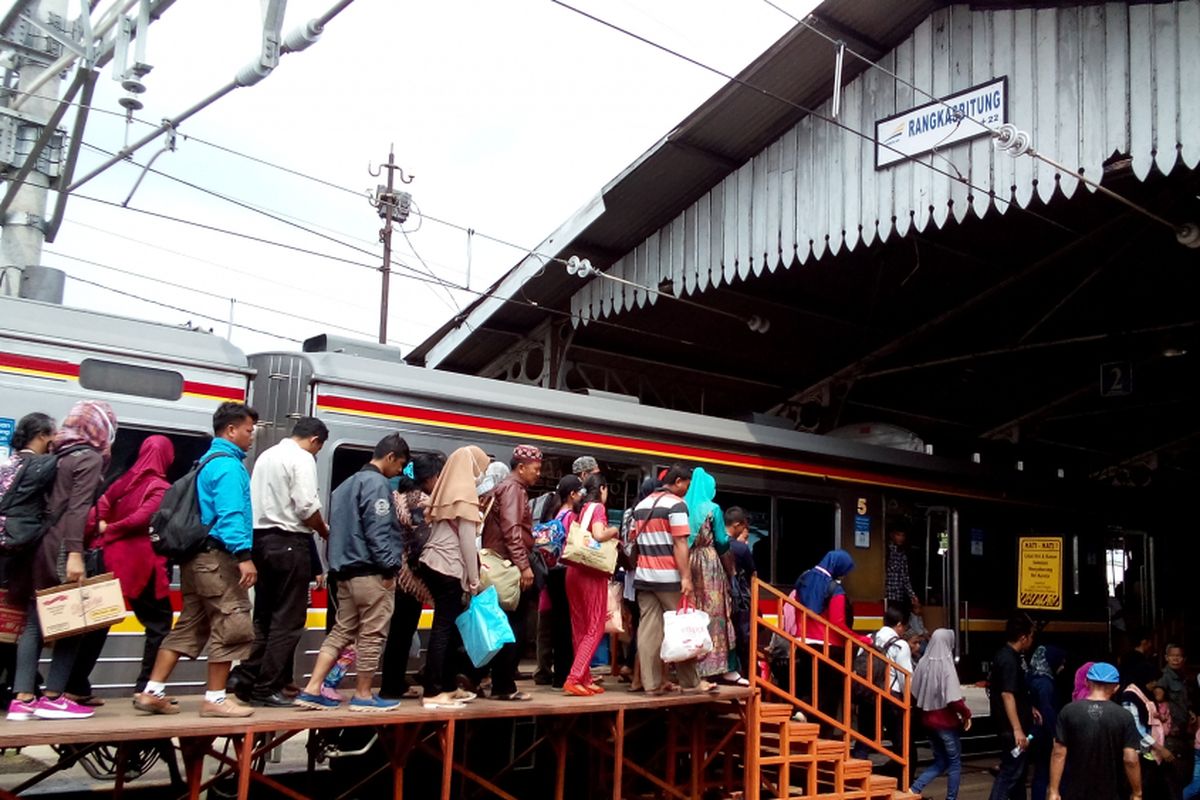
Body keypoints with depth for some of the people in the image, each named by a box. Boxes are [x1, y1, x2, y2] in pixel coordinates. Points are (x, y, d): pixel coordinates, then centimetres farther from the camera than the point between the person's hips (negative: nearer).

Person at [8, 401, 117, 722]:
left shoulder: (61, 455, 17)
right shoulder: (91, 458, -6)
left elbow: (55, 503, 13)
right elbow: (77, 508, -17)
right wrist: (75, 554, -23)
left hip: (40, 546, 8)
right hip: (60, 548, -8)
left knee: (35, 622, 7)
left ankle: (22, 699, 7)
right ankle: (53, 698, 0)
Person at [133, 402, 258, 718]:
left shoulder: (209, 462, 21)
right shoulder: (228, 465, -10)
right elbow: (230, 515, -21)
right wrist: (244, 555, -26)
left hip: (198, 556, 10)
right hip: (218, 557, -10)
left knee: (189, 626, 13)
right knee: (232, 627, -5)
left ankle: (152, 692, 13)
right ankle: (215, 699, 0)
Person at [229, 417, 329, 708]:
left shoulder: (266, 455, 17)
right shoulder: (302, 458, -9)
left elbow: (259, 500, 16)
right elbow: (307, 507, -17)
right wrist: (325, 532, 0)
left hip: (261, 539, 8)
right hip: (289, 542, -8)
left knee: (264, 616, 15)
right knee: (288, 620, -1)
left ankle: (245, 677, 11)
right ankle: (267, 689, 1)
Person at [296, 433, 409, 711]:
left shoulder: (349, 483, 20)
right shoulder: (377, 483, -11)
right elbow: (377, 531, -19)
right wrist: (390, 568, -16)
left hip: (346, 569, 9)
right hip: (370, 571, -9)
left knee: (341, 631, 11)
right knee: (372, 634, 0)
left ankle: (312, 690, 7)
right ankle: (363, 695, 6)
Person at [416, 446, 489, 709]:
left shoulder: (446, 489, 16)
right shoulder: (465, 492, -8)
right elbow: (467, 540, -11)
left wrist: (468, 576, 14)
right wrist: (474, 579, -5)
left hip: (434, 564, 8)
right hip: (448, 567, -8)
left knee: (449, 626, 14)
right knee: (444, 628, -6)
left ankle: (448, 686, 20)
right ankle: (433, 693, -6)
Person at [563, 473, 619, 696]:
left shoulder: (580, 509, 15)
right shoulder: (598, 507, -5)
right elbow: (599, 535, -21)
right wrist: (615, 530, -2)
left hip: (574, 570, 7)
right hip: (592, 572, -7)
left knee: (580, 628, 9)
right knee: (595, 628, -4)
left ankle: (585, 679, 12)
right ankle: (574, 679, -13)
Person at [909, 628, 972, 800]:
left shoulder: (923, 663, -1)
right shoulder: (946, 666, -19)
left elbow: (914, 695, 6)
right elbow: (954, 699, -22)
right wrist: (966, 714, -6)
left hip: (928, 720, 6)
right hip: (946, 722, -6)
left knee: (940, 762, 18)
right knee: (954, 763, 12)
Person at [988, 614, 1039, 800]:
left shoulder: (1009, 655, 10)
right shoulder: (1009, 660, -21)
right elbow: (1007, 695, -28)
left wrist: (1029, 709, 25)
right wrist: (1017, 730, -30)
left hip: (1018, 725, 10)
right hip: (1012, 728, -10)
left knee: (1020, 768, 20)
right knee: (1011, 771, -8)